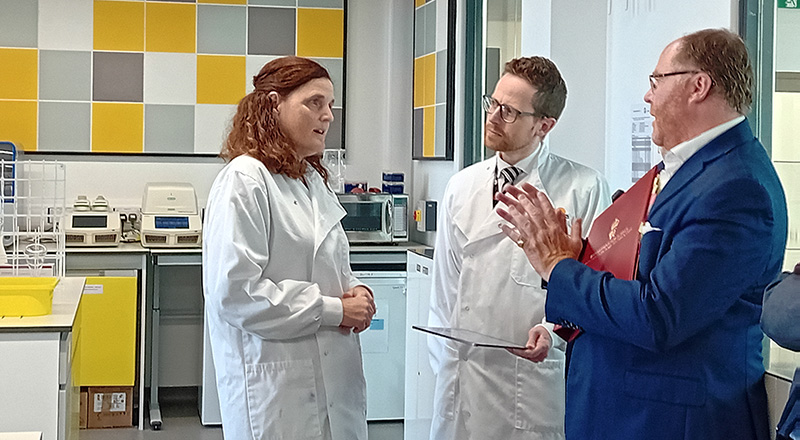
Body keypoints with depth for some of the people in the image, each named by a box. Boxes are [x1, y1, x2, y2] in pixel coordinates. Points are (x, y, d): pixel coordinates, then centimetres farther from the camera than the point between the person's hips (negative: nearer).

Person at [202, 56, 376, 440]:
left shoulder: (313, 179, 16)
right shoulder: (244, 181, -13)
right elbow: (234, 293, -21)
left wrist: (355, 291, 2)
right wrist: (332, 310, -16)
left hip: (332, 375, 8)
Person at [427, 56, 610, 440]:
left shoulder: (585, 188, -3)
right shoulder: (461, 187, 9)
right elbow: (445, 287, 10)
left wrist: (556, 329, -18)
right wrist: (445, 363, 7)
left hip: (543, 378, -3)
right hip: (467, 373, 3)